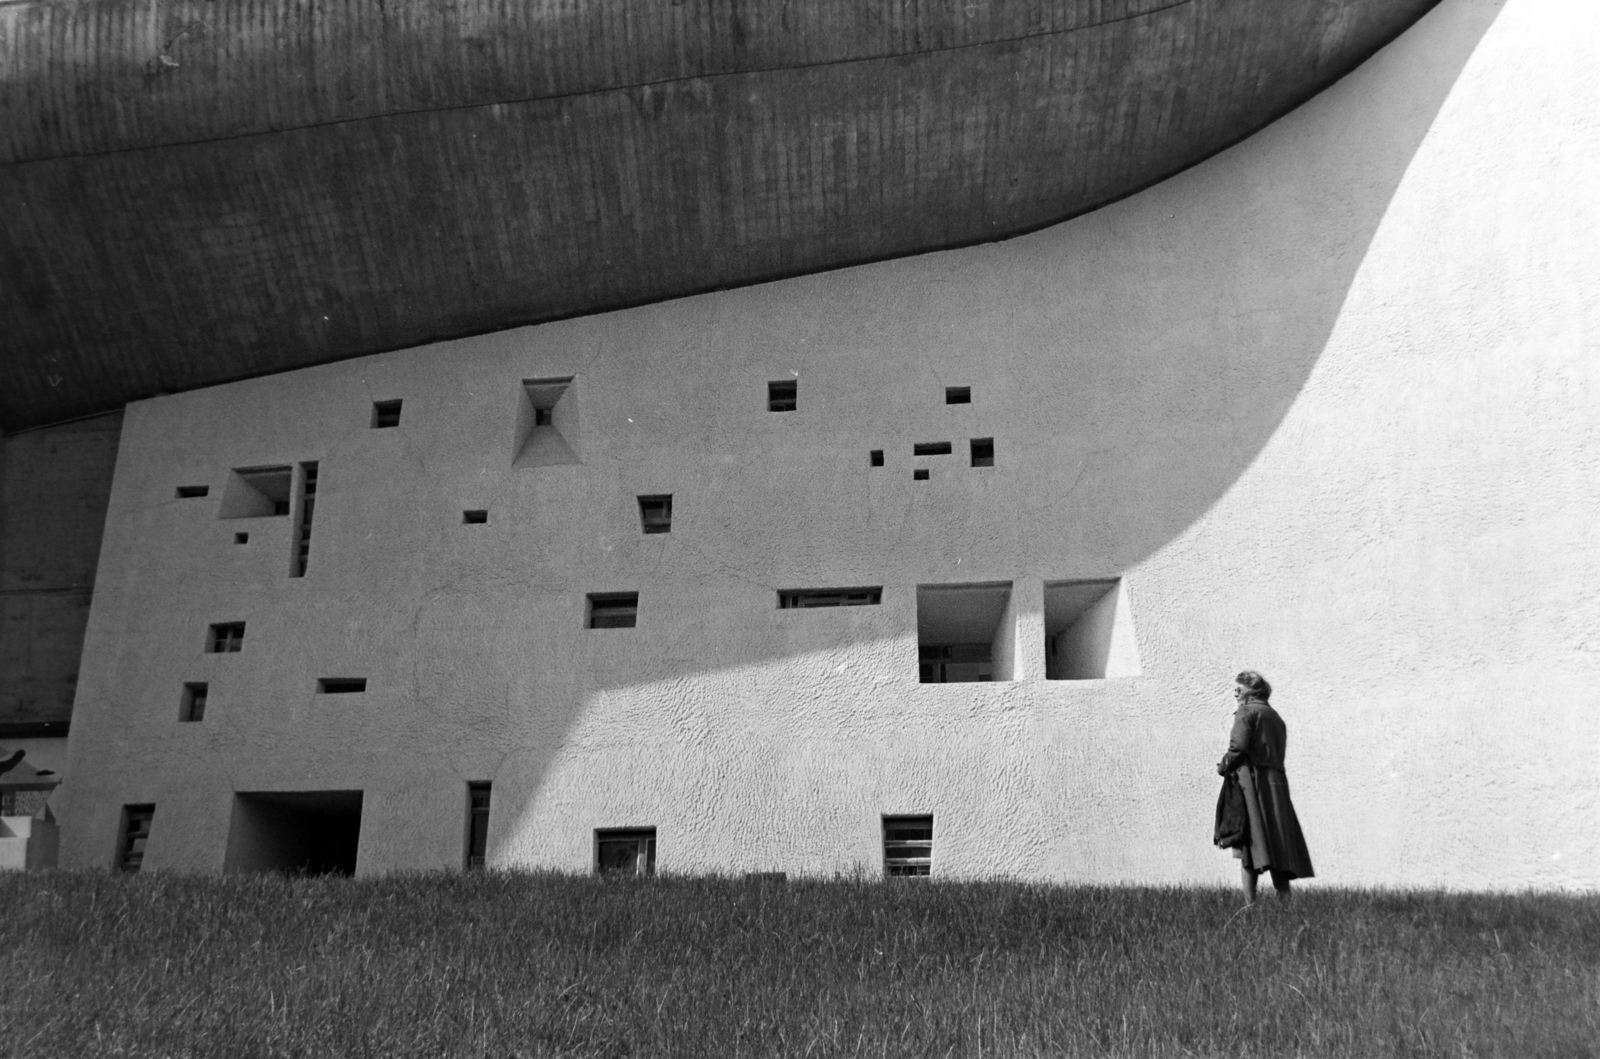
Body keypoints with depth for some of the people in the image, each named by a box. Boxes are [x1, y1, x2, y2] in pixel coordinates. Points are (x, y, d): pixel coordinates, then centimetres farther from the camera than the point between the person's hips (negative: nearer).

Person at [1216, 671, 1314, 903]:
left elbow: (1238, 747, -16)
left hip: (1252, 781, -7)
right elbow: (1277, 754, 17)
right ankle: (1285, 901, 6)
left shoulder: (1246, 712, -4)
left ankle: (1250, 903, -9)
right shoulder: (1275, 716, 20)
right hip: (1276, 782, 7)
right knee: (1279, 846, 10)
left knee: (1249, 846, -6)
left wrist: (1223, 767, 1)